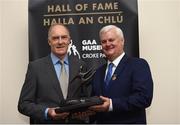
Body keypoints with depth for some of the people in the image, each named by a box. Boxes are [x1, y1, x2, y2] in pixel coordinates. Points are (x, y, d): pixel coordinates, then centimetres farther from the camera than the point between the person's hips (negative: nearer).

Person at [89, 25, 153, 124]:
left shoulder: (139, 65, -10)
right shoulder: (99, 72, 9)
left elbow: (144, 97, -21)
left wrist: (112, 104, -28)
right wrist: (86, 110, -10)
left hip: (129, 121, -5)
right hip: (101, 121, 5)